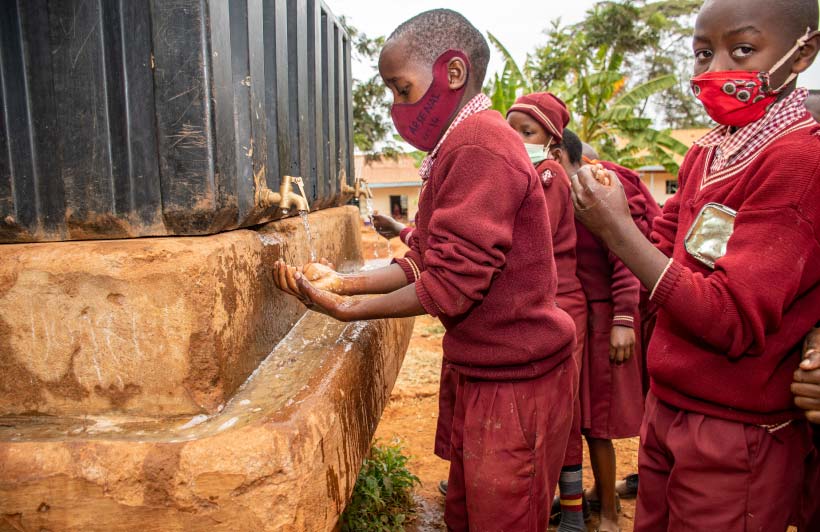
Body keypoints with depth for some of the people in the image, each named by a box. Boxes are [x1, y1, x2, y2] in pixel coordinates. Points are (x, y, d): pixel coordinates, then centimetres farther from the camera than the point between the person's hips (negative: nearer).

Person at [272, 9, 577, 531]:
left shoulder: (478, 148, -21)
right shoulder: (465, 146, 12)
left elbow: (450, 282, -23)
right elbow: (424, 263, 10)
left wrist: (349, 308, -11)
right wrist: (341, 280, 3)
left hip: (516, 384, -9)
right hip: (487, 375, 10)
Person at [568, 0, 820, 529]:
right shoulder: (706, 153, 5)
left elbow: (734, 322, -24)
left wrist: (619, 229, -23)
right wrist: (603, 218, -5)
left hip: (737, 437, -7)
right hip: (668, 406, 7)